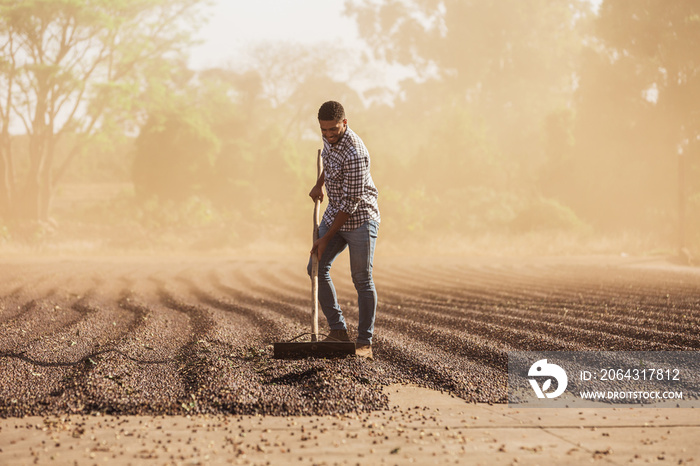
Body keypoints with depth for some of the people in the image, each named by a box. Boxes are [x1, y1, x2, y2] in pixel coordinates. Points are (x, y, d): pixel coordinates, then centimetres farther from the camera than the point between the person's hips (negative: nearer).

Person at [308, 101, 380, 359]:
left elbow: (351, 202, -25)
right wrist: (319, 183, 16)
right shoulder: (329, 138, -2)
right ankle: (338, 330, 4)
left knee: (362, 279, -5)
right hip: (334, 214, 8)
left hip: (360, 219, -8)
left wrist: (327, 237, -22)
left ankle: (365, 342, 2)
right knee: (317, 267, -1)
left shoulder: (354, 153, -29)